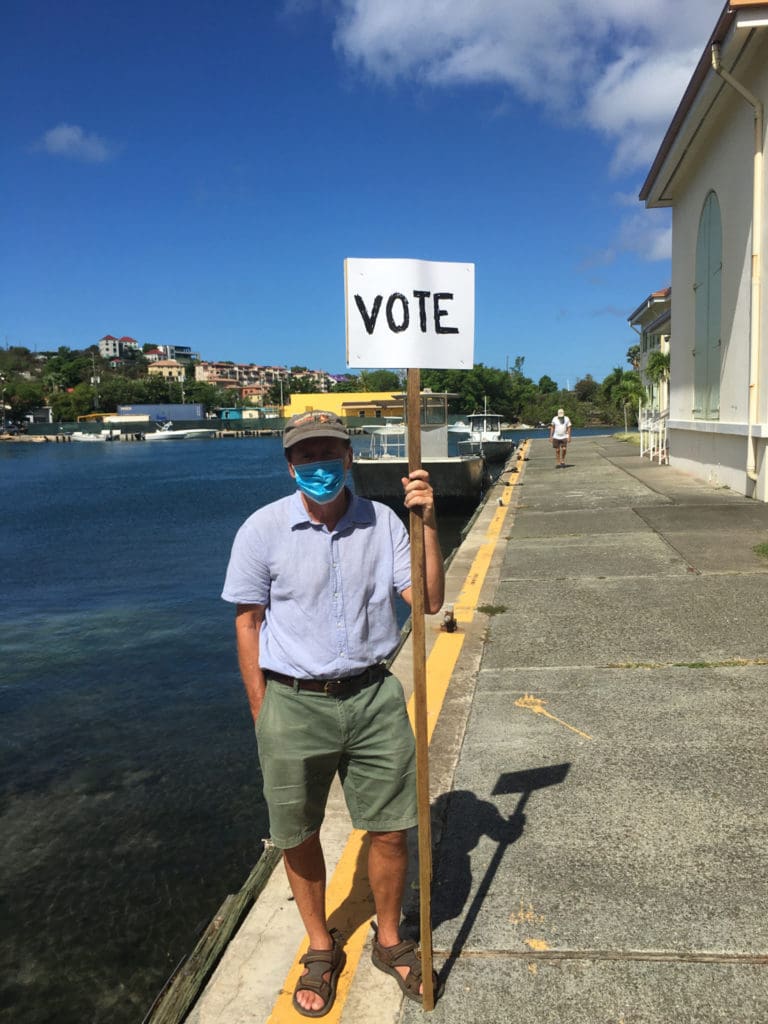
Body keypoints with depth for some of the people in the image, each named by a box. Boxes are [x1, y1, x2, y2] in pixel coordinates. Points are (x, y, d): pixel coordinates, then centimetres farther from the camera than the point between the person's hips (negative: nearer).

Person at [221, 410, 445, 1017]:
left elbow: (428, 601, -6)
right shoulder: (263, 530, -8)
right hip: (294, 704, -1)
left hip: (374, 698, 2)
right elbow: (248, 625, -2)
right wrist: (263, 718, -2)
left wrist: (428, 525, -17)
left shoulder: (382, 522, -2)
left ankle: (390, 941, 38)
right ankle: (322, 948, 40)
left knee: (390, 830, 11)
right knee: (299, 837, 14)